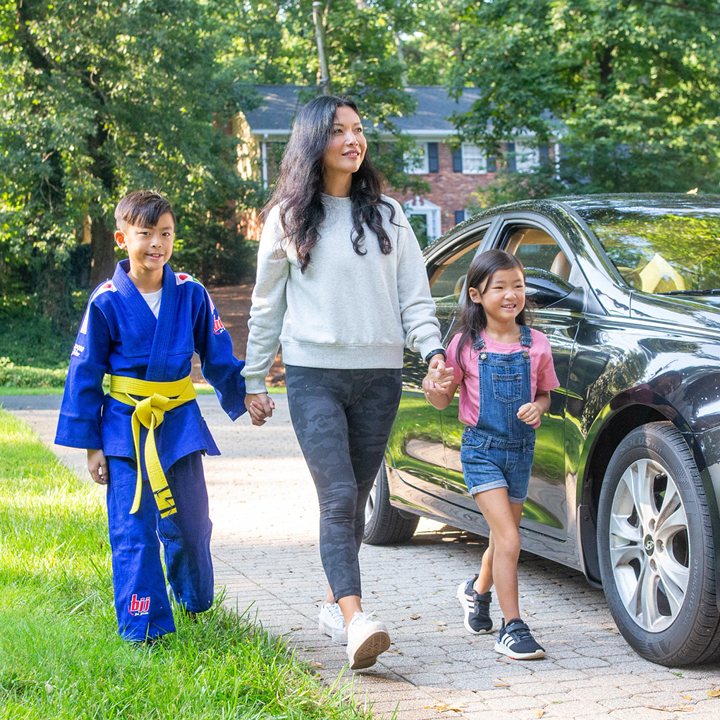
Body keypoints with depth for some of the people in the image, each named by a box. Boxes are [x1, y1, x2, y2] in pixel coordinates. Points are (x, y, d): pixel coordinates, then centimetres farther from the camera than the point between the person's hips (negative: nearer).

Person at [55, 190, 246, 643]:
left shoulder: (190, 294, 0)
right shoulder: (107, 303, -6)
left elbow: (219, 356, 12)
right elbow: (85, 374, 0)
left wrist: (245, 395, 4)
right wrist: (90, 444, -1)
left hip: (180, 424, 2)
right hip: (125, 427, -2)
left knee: (189, 522, 10)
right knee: (133, 530, -5)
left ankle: (196, 602, 36)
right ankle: (143, 627, 2)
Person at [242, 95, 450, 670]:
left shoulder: (387, 214, 12)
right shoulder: (288, 217, 6)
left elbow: (414, 293, 9)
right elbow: (267, 305, 11)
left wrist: (432, 347, -8)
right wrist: (255, 380, 11)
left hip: (379, 375, 3)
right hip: (314, 374, -3)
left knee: (356, 499, 8)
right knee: (338, 498, -15)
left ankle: (335, 603, 25)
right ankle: (356, 621, -25)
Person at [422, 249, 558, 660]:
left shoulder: (536, 345, 0)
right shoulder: (466, 345, -6)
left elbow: (545, 393, 13)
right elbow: (444, 400, 2)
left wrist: (538, 408, -10)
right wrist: (433, 390, -21)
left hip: (521, 450, 4)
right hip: (481, 449, -4)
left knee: (503, 538, 16)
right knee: (509, 540, -16)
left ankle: (478, 591, 46)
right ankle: (512, 628, -10)